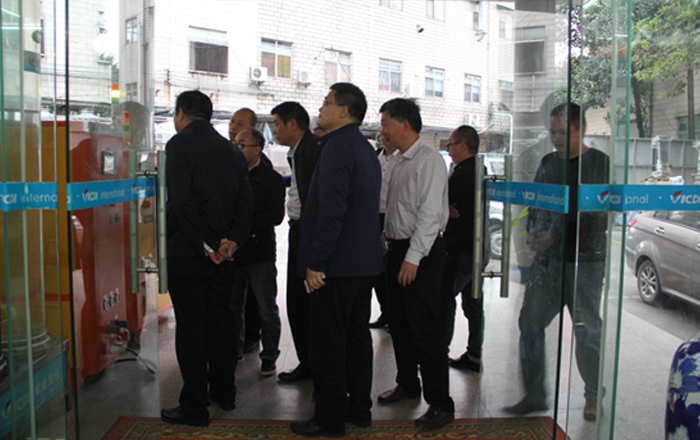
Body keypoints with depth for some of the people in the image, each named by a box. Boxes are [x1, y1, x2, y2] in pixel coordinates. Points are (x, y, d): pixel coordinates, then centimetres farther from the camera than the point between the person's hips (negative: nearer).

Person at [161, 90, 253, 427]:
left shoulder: (179, 144, -9)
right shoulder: (230, 149, 11)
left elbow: (182, 200, -19)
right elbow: (246, 200, 4)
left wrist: (205, 244, -15)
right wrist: (233, 239, -5)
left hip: (187, 252, -6)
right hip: (223, 252, 7)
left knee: (190, 328, 0)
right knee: (221, 322, 16)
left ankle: (194, 406, 8)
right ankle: (224, 392, 28)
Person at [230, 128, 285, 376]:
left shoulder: (271, 178, -4)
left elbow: (275, 216, -14)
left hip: (260, 251, -4)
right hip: (233, 251, 5)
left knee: (267, 309, 5)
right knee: (232, 307, 13)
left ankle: (269, 357, 17)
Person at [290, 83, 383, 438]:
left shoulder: (338, 145, -15)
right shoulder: (366, 148, 16)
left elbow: (331, 209, -23)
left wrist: (316, 262, -21)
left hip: (337, 264, -10)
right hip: (365, 262, 10)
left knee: (326, 345, 0)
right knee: (357, 338, 16)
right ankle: (358, 409, 27)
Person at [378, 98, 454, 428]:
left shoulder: (429, 160, -13)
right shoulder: (401, 162, 16)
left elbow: (430, 213, -20)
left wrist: (413, 257, -23)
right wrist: (388, 246, 14)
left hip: (422, 253, -9)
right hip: (397, 249, 9)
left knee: (425, 329, -7)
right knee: (399, 324, 17)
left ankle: (440, 404, 2)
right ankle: (407, 384, 33)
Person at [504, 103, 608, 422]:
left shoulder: (601, 164, -4)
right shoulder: (548, 162, 14)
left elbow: (598, 214, -10)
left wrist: (555, 235, -15)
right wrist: (533, 230, 0)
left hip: (585, 260, -5)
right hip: (546, 259, 5)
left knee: (587, 330, 3)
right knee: (530, 322, 0)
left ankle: (594, 396, 24)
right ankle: (534, 395, 12)